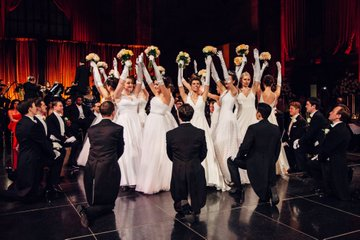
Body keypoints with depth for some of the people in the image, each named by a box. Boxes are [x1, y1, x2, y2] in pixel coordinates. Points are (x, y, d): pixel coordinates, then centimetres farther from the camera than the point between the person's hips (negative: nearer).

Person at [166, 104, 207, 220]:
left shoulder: (170, 134, -10)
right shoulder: (200, 133, -10)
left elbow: (170, 154, 4)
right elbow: (203, 153, 2)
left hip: (178, 170, 0)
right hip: (195, 170, 0)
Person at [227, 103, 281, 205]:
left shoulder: (253, 128, -16)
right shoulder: (276, 128, 2)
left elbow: (244, 147, -16)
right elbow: (277, 149, 9)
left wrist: (238, 157, 4)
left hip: (254, 163, -6)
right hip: (270, 165, 6)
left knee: (231, 161, 18)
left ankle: (239, 191, 10)